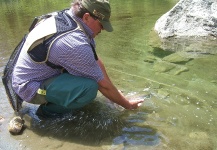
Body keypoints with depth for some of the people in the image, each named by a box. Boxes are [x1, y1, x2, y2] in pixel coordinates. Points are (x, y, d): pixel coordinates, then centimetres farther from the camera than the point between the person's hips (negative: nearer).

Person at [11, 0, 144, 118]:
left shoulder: (65, 17, -4)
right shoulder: (76, 44, -31)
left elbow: (96, 60, 1)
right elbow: (103, 85, -19)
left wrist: (115, 92, 6)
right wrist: (128, 105, -3)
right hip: (29, 87, -9)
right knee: (90, 87, -28)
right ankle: (49, 109, -3)